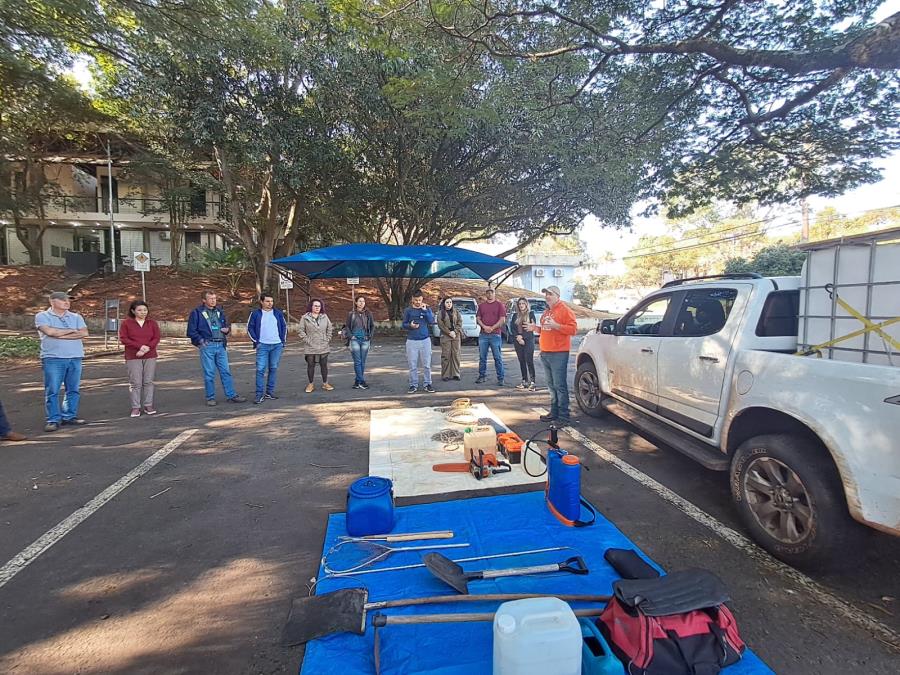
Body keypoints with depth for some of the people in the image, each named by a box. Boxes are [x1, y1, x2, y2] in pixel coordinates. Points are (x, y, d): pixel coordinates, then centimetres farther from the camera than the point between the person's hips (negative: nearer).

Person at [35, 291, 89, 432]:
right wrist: (72, 331, -2)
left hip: (75, 358, 4)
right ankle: (53, 420, 2)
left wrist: (60, 335, -8)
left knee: (73, 390, 6)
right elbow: (49, 331, -14)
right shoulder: (42, 316, 3)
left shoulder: (76, 317, 12)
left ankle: (69, 416, 15)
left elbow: (84, 333, -2)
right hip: (53, 359, -3)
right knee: (52, 391, -3)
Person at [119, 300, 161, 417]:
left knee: (148, 381, 4)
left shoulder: (152, 323, 7)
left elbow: (156, 338, 2)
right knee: (136, 383, -2)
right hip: (133, 358, -2)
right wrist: (140, 346, -16)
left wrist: (147, 348, -14)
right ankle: (135, 407, 4)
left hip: (150, 357, 2)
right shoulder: (126, 323, 2)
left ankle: (148, 405, 10)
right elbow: (123, 339, -4)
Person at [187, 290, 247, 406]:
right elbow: (191, 331, -2)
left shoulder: (220, 311, 14)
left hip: (221, 346, 4)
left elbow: (226, 325, 25)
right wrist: (201, 341, -12)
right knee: (209, 373, 2)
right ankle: (210, 398, 12)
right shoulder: (197, 312, -1)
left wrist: (227, 329, 3)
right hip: (207, 346, -4)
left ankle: (231, 395, 9)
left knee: (226, 371, 5)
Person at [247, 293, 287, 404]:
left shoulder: (278, 313, 8)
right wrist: (256, 342, -5)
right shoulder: (255, 313, 1)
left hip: (277, 345, 3)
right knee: (260, 369, -8)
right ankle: (259, 394, -4)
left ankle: (270, 392, 17)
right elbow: (250, 328, 3)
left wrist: (283, 341, 6)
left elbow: (284, 326, 14)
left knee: (273, 369, 7)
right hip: (262, 346, -3)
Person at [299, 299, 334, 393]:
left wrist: (327, 339, 3)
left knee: (324, 365, 7)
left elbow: (330, 328, 11)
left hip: (323, 347, 2)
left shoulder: (325, 317, 7)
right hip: (310, 347, -2)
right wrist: (307, 341, -9)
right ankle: (311, 384, 16)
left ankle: (325, 383, 18)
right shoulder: (305, 318, -1)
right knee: (310, 366, 5)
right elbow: (301, 331, -2)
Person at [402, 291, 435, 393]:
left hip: (425, 340, 0)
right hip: (412, 341, 0)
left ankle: (428, 384, 12)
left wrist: (425, 310, -14)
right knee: (412, 365, 3)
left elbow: (432, 322, -6)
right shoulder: (408, 310, 4)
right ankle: (413, 385, 12)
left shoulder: (427, 309, 5)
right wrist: (410, 325, -15)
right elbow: (404, 324, 6)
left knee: (426, 364, 2)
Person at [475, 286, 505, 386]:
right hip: (483, 334, 3)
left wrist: (492, 328, -11)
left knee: (498, 357, -2)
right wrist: (484, 326, -8)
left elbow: (502, 319, -2)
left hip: (495, 334, -3)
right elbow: (478, 318, 10)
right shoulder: (481, 305, 15)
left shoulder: (499, 304, 5)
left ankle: (500, 378, 2)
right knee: (482, 357, 7)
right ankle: (482, 376, 17)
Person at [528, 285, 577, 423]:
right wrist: (537, 328, 12)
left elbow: (573, 329, -14)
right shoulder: (546, 312, 20)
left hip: (558, 354, -8)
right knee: (551, 386, 12)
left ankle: (563, 416, -3)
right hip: (545, 353, 8)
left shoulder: (565, 310, -6)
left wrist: (555, 325, -22)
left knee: (560, 386, -8)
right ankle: (554, 412, 19)